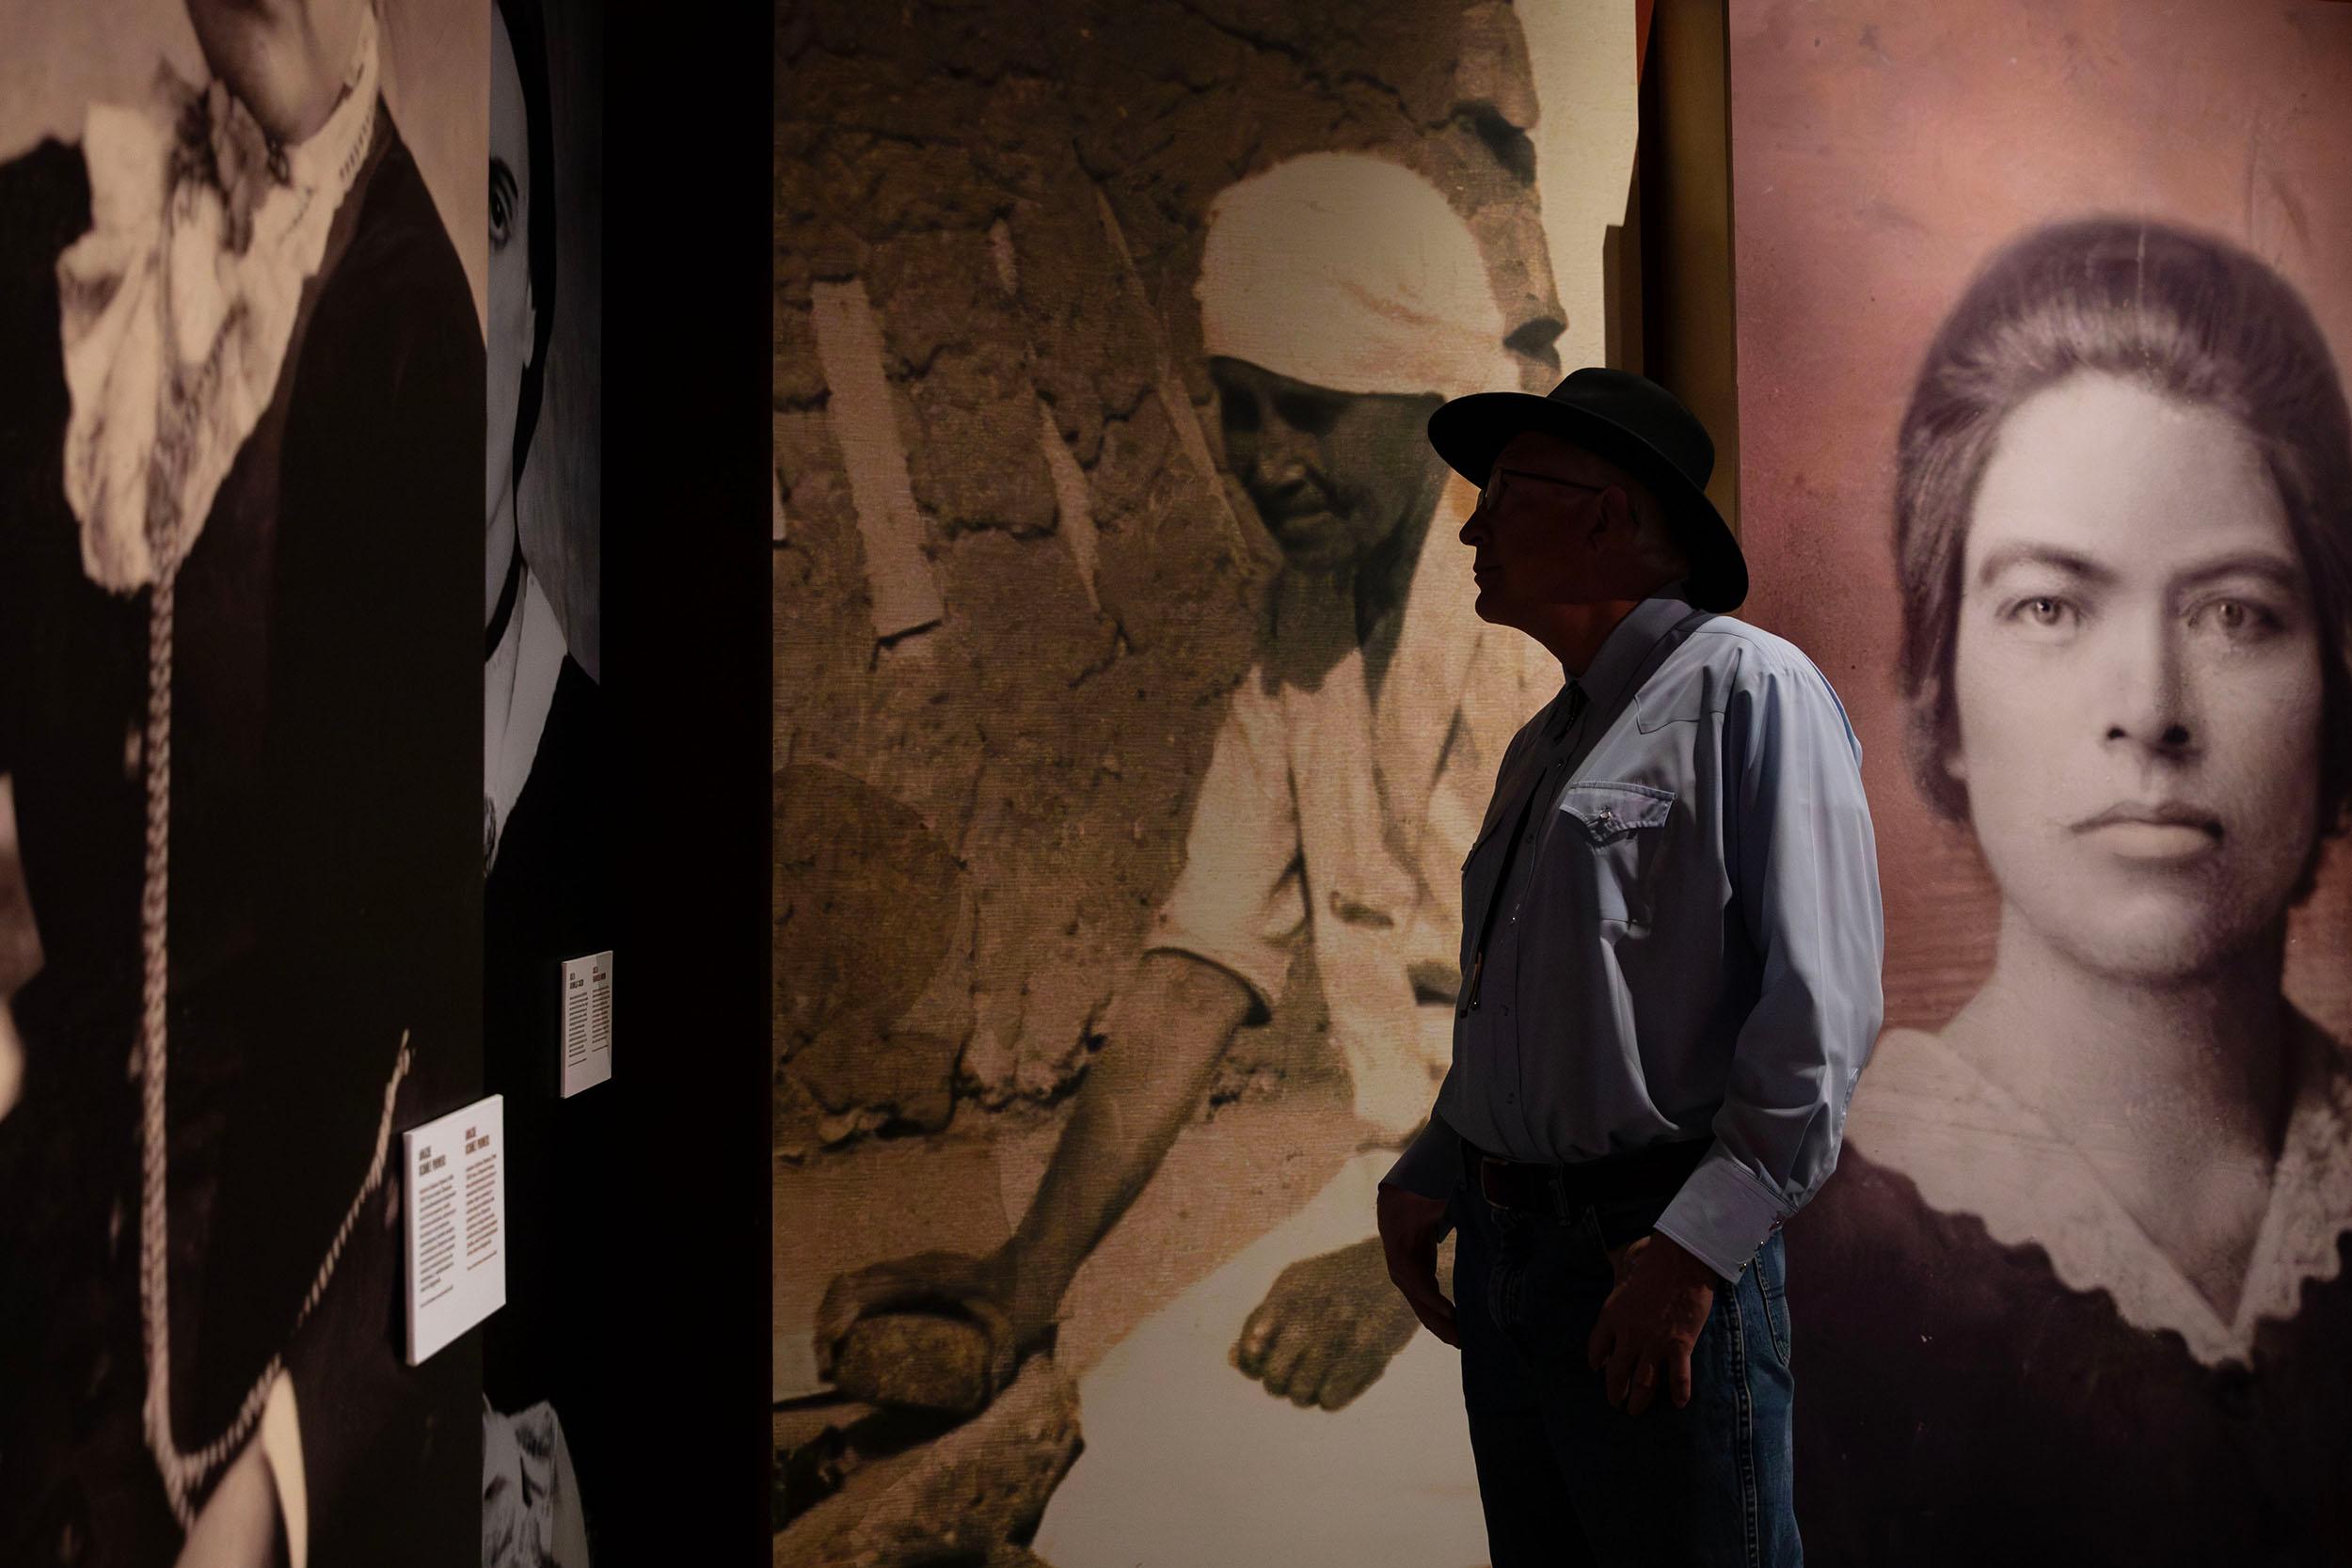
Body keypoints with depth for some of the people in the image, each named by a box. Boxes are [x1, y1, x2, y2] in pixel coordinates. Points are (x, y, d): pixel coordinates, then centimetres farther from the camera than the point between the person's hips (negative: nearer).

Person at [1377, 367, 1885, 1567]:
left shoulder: (1748, 689, -8)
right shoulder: (1546, 740, 17)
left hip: (1656, 1258, -8)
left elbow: (1819, 1000, -16)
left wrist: (1698, 1243, -20)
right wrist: (1428, 1177, 13)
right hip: (1502, 1249, 8)